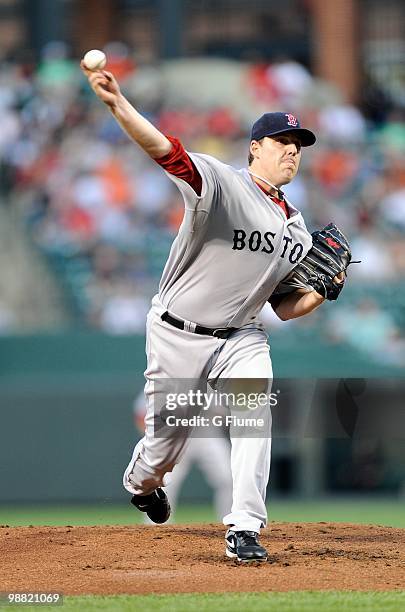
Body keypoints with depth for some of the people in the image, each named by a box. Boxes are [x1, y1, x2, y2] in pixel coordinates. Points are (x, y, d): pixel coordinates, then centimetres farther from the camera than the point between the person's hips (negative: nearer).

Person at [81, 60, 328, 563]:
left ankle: (244, 530, -19)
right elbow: (165, 150, -30)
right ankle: (141, 482, 42)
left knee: (255, 412, -21)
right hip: (178, 333, -4)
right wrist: (117, 104, -47)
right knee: (166, 441, 5)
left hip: (241, 337, 4)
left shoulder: (296, 229, 8)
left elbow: (285, 307, 11)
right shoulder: (221, 183, -12)